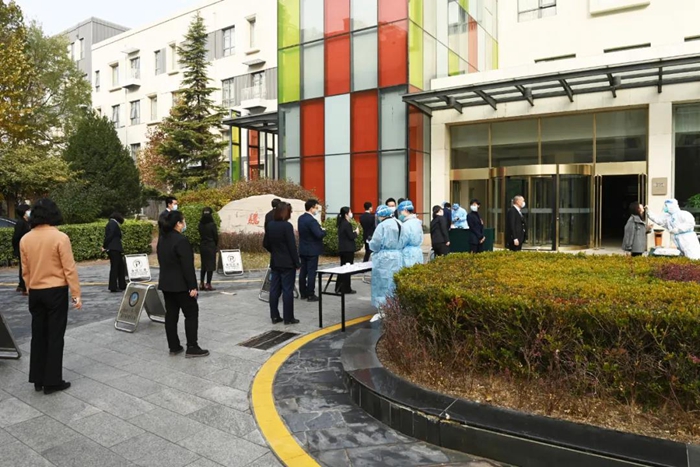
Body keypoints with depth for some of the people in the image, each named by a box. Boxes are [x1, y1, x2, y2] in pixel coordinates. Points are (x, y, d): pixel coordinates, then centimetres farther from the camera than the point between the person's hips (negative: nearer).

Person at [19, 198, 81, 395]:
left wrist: (30, 290, 19)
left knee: (38, 335, 14)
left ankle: (38, 379, 22)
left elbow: (25, 270, 9)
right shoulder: (60, 237, -14)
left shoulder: (25, 239, 2)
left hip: (35, 293, 5)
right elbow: (69, 268, -14)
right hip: (56, 292, -5)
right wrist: (76, 294, -9)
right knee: (55, 336, 2)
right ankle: (52, 382, 7)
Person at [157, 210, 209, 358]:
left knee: (171, 315, 11)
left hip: (166, 283, 9)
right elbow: (187, 266, -21)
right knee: (191, 314, -1)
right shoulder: (181, 240, -19)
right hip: (180, 284, -9)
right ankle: (192, 348, -1)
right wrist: (192, 286, -18)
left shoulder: (162, 240, 10)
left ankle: (174, 347, 16)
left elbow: (162, 261, 16)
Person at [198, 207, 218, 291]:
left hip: (202, 246, 6)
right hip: (211, 246, -6)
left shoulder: (200, 224, 2)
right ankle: (208, 284, 2)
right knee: (210, 265, 2)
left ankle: (201, 284, 17)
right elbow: (216, 237, -8)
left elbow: (200, 235, 4)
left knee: (203, 265, 15)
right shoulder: (212, 224, -13)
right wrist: (216, 246, 9)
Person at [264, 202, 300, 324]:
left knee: (274, 289, 8)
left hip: (275, 262, 7)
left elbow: (266, 244, 13)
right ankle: (288, 318, 3)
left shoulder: (270, 225, 5)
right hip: (287, 263, -7)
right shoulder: (287, 226, -15)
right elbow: (292, 246, -16)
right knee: (287, 290, -1)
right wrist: (297, 263, -9)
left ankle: (274, 316, 14)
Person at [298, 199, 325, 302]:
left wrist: (319, 228, 10)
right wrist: (324, 231, -7)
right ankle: (311, 295, 2)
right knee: (312, 272, -3)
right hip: (312, 250, -9)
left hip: (303, 250, 9)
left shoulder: (301, 218, 7)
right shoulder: (311, 220, -21)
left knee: (303, 271, 12)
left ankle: (303, 293, 19)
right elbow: (319, 235, -27)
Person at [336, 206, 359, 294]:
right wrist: (356, 232, 0)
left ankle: (339, 287, 19)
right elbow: (351, 237, -18)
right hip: (348, 249, -9)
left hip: (342, 248, 9)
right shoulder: (347, 224, -17)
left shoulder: (341, 223, 11)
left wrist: (353, 232, 10)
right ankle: (346, 289, 4)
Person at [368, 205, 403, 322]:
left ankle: (383, 312, 5)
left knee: (383, 284, 0)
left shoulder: (383, 225, -12)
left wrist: (370, 244, 9)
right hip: (397, 257, 7)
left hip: (384, 258, -7)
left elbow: (375, 244, -11)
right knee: (394, 284, 11)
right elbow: (401, 242, 14)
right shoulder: (399, 223, 8)